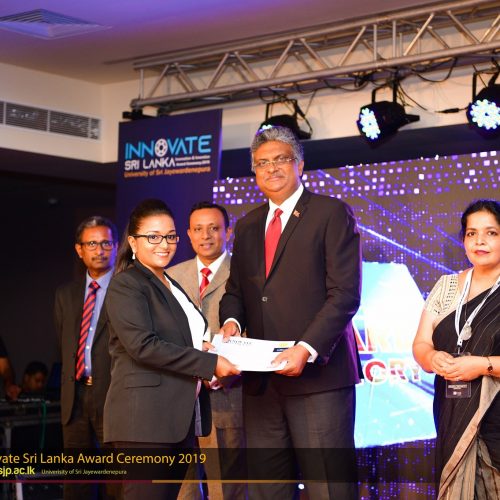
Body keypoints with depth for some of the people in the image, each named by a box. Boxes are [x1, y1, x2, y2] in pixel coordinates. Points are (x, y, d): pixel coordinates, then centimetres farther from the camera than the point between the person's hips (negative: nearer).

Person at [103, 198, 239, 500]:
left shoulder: (172, 286, 21)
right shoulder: (126, 285, -6)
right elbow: (143, 345, -18)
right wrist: (209, 363, -17)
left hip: (181, 418, 8)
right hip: (145, 418, -8)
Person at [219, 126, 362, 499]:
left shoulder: (332, 214, -1)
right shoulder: (247, 226, 19)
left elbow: (345, 293, -9)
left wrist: (306, 350, -19)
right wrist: (232, 321, -1)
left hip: (317, 372, -5)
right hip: (261, 378, 6)